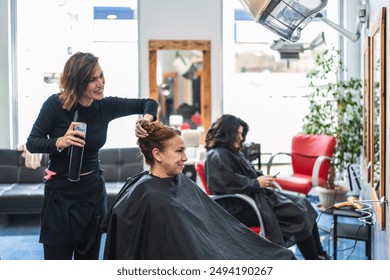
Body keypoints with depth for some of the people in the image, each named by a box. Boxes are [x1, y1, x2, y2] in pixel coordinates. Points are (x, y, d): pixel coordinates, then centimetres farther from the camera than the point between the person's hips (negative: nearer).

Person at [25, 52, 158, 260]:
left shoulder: (105, 106, -4)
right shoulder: (55, 104, -13)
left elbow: (149, 103, 5)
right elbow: (32, 143, -11)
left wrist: (147, 118, -18)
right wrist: (60, 142, -29)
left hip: (93, 190, 3)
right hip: (61, 192, -3)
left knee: (89, 259, 12)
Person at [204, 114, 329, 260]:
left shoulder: (233, 152, 18)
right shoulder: (216, 156, -13)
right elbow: (231, 185, -23)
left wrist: (261, 177, 2)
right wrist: (257, 183, -15)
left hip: (253, 196, 11)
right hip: (240, 207, -11)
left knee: (303, 203, 1)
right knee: (297, 214, -15)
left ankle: (320, 256, 1)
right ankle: (315, 261, -3)